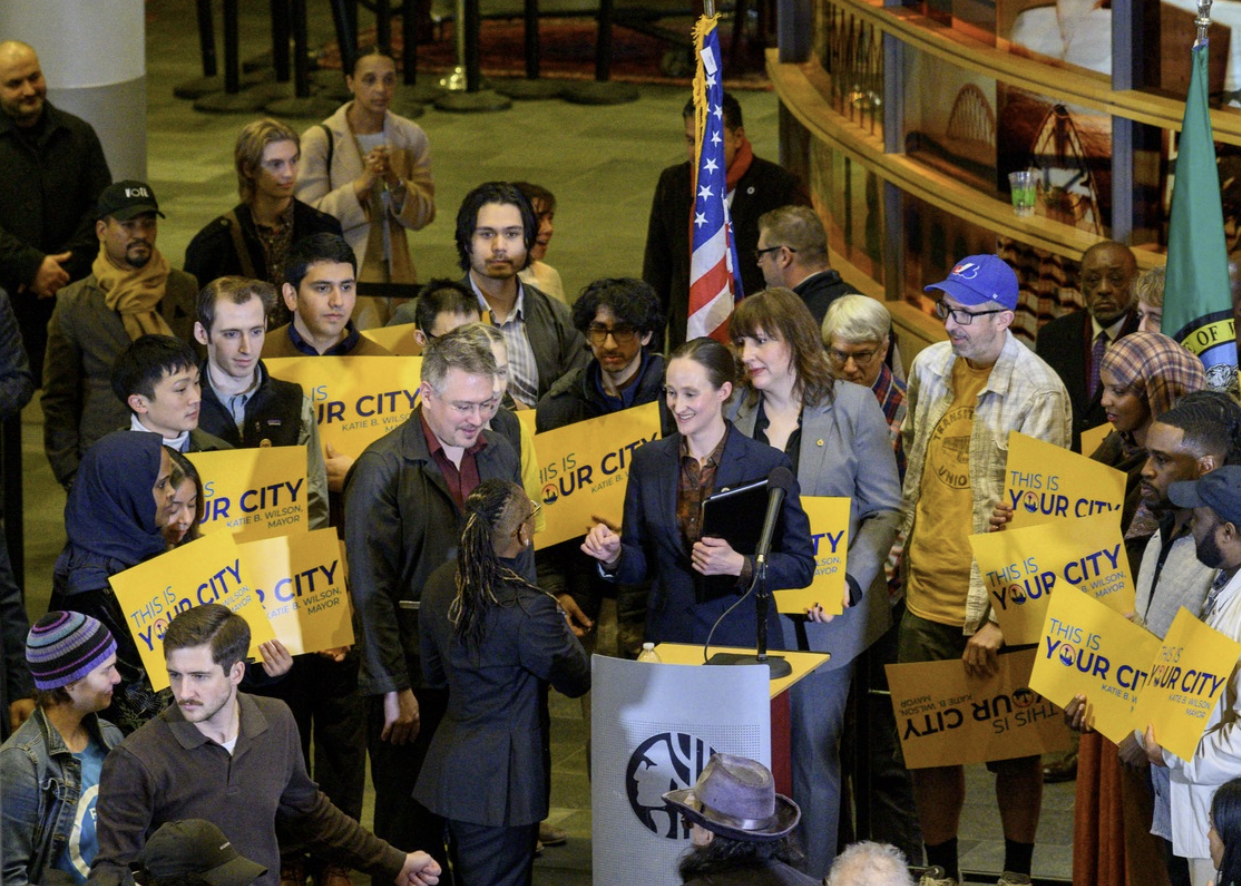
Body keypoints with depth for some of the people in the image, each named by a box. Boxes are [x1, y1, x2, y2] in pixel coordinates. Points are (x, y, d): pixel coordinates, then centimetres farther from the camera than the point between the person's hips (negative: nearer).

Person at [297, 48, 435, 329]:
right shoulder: (320, 140, -7)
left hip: (395, 273, 4)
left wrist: (396, 183, -15)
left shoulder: (411, 137, 6)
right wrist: (363, 184, -21)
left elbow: (424, 216, 4)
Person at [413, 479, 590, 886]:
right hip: (502, 781, -8)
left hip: (450, 764, 8)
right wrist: (562, 627, 6)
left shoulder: (439, 585, 1)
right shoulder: (529, 608, -24)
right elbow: (576, 680, -9)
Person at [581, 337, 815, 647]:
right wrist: (614, 556, -11)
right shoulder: (648, 461, 6)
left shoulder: (768, 465, -6)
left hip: (743, 644, -3)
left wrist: (738, 566, -20)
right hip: (668, 639, 3)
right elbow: (641, 563, 10)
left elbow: (801, 566, -4)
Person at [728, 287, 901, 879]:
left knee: (814, 753, 4)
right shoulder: (733, 412, 8)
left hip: (822, 615, -2)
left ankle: (815, 876, 14)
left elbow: (885, 510, -2)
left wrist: (849, 581, -15)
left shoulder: (851, 407, -1)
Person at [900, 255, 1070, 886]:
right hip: (926, 598, 5)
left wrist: (999, 619, -18)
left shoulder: (1039, 392, -13)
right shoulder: (930, 367, 6)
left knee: (1012, 747, 7)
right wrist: (899, 552, 22)